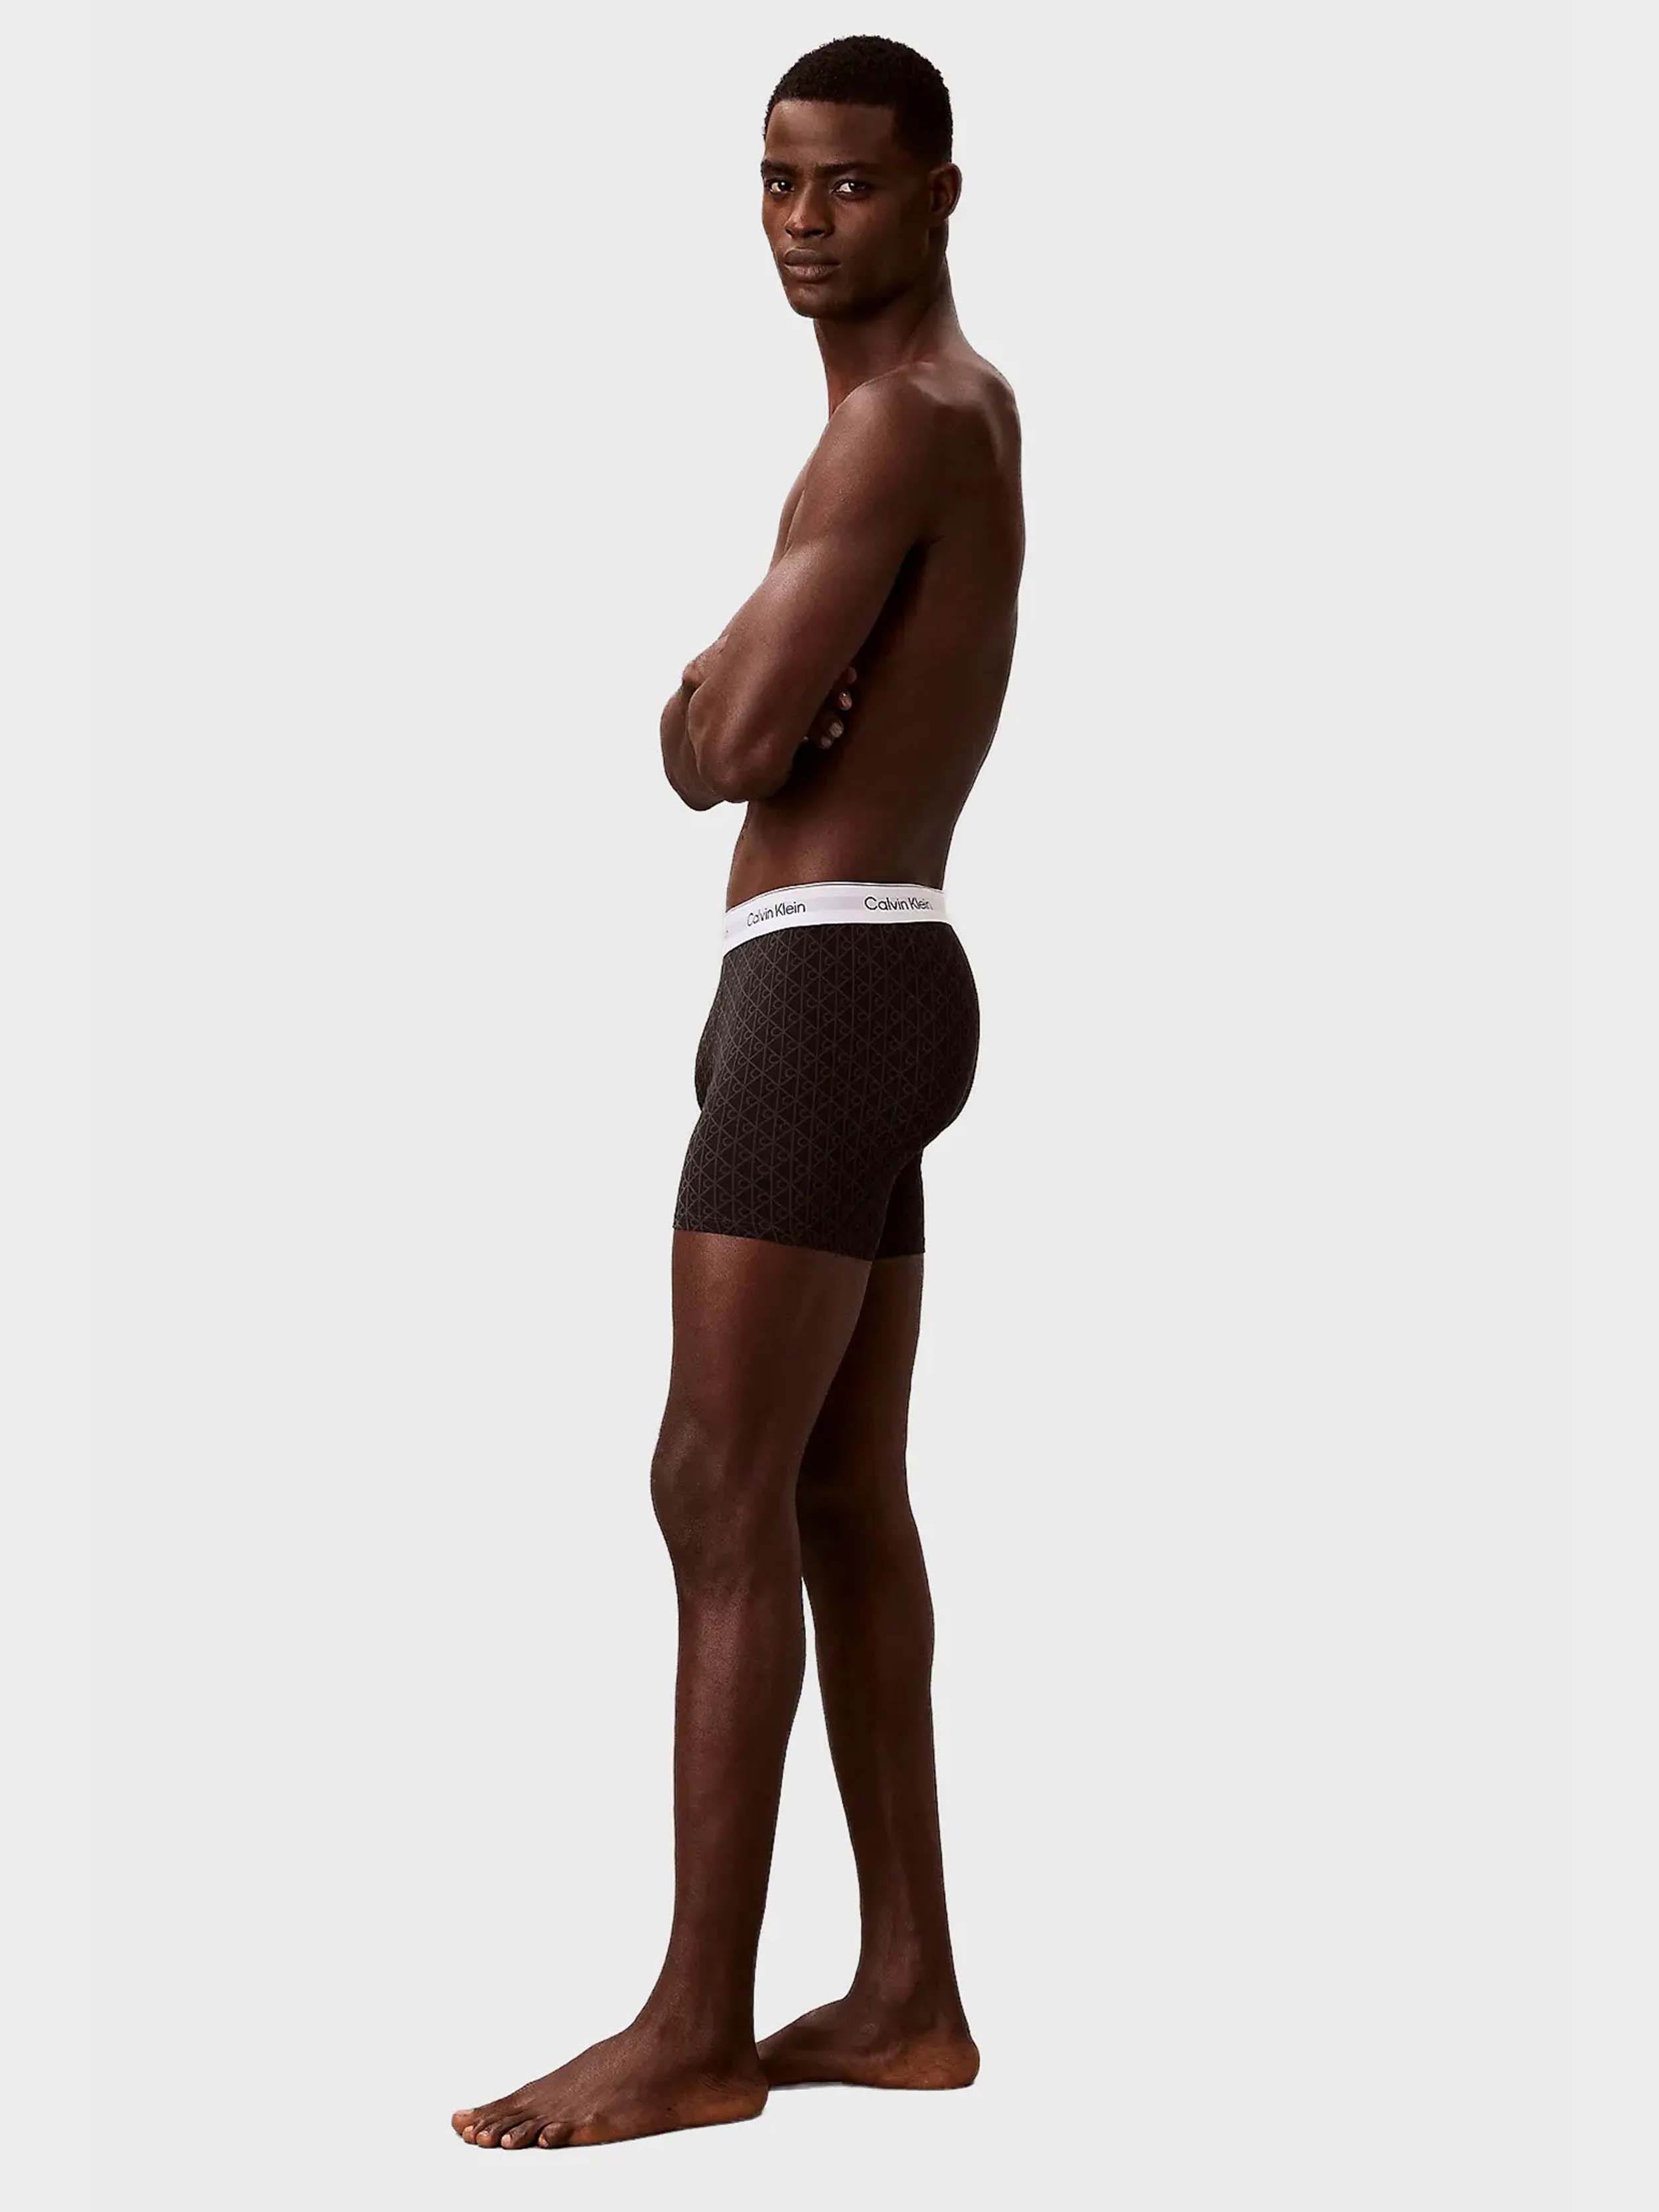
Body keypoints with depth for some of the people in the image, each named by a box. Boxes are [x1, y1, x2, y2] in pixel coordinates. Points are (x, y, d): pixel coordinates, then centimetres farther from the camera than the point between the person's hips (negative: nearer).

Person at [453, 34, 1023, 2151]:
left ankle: (697, 2029, -5)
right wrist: (739, 692, -5)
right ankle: (908, 1994, 16)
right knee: (843, 1503, 11)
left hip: (824, 983, -11)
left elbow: (732, 741, -20)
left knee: (723, 1494, -9)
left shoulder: (901, 415, -12)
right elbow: (731, 733, 16)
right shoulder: (954, 405, 21)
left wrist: (721, 700, 1)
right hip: (877, 977, 11)